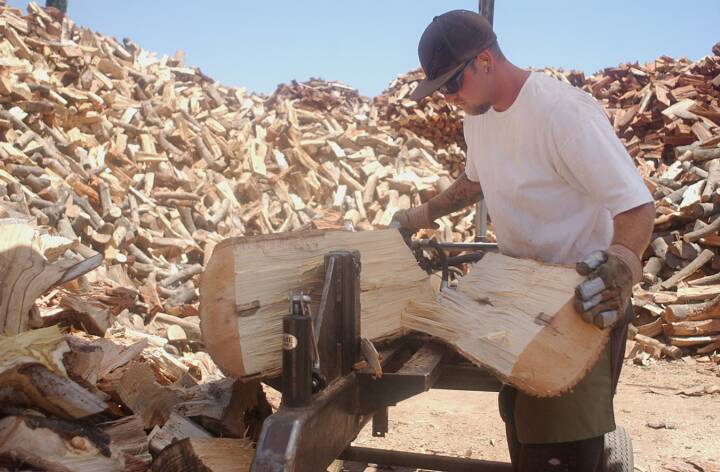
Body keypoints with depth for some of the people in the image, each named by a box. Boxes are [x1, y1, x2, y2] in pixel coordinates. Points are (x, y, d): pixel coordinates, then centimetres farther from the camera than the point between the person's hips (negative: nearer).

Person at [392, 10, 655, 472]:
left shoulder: (564, 112, -26)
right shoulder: (479, 114, 1)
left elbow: (636, 204, -28)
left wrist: (621, 263, -45)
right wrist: (423, 215, 19)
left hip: (588, 296, -8)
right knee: (519, 414, 18)